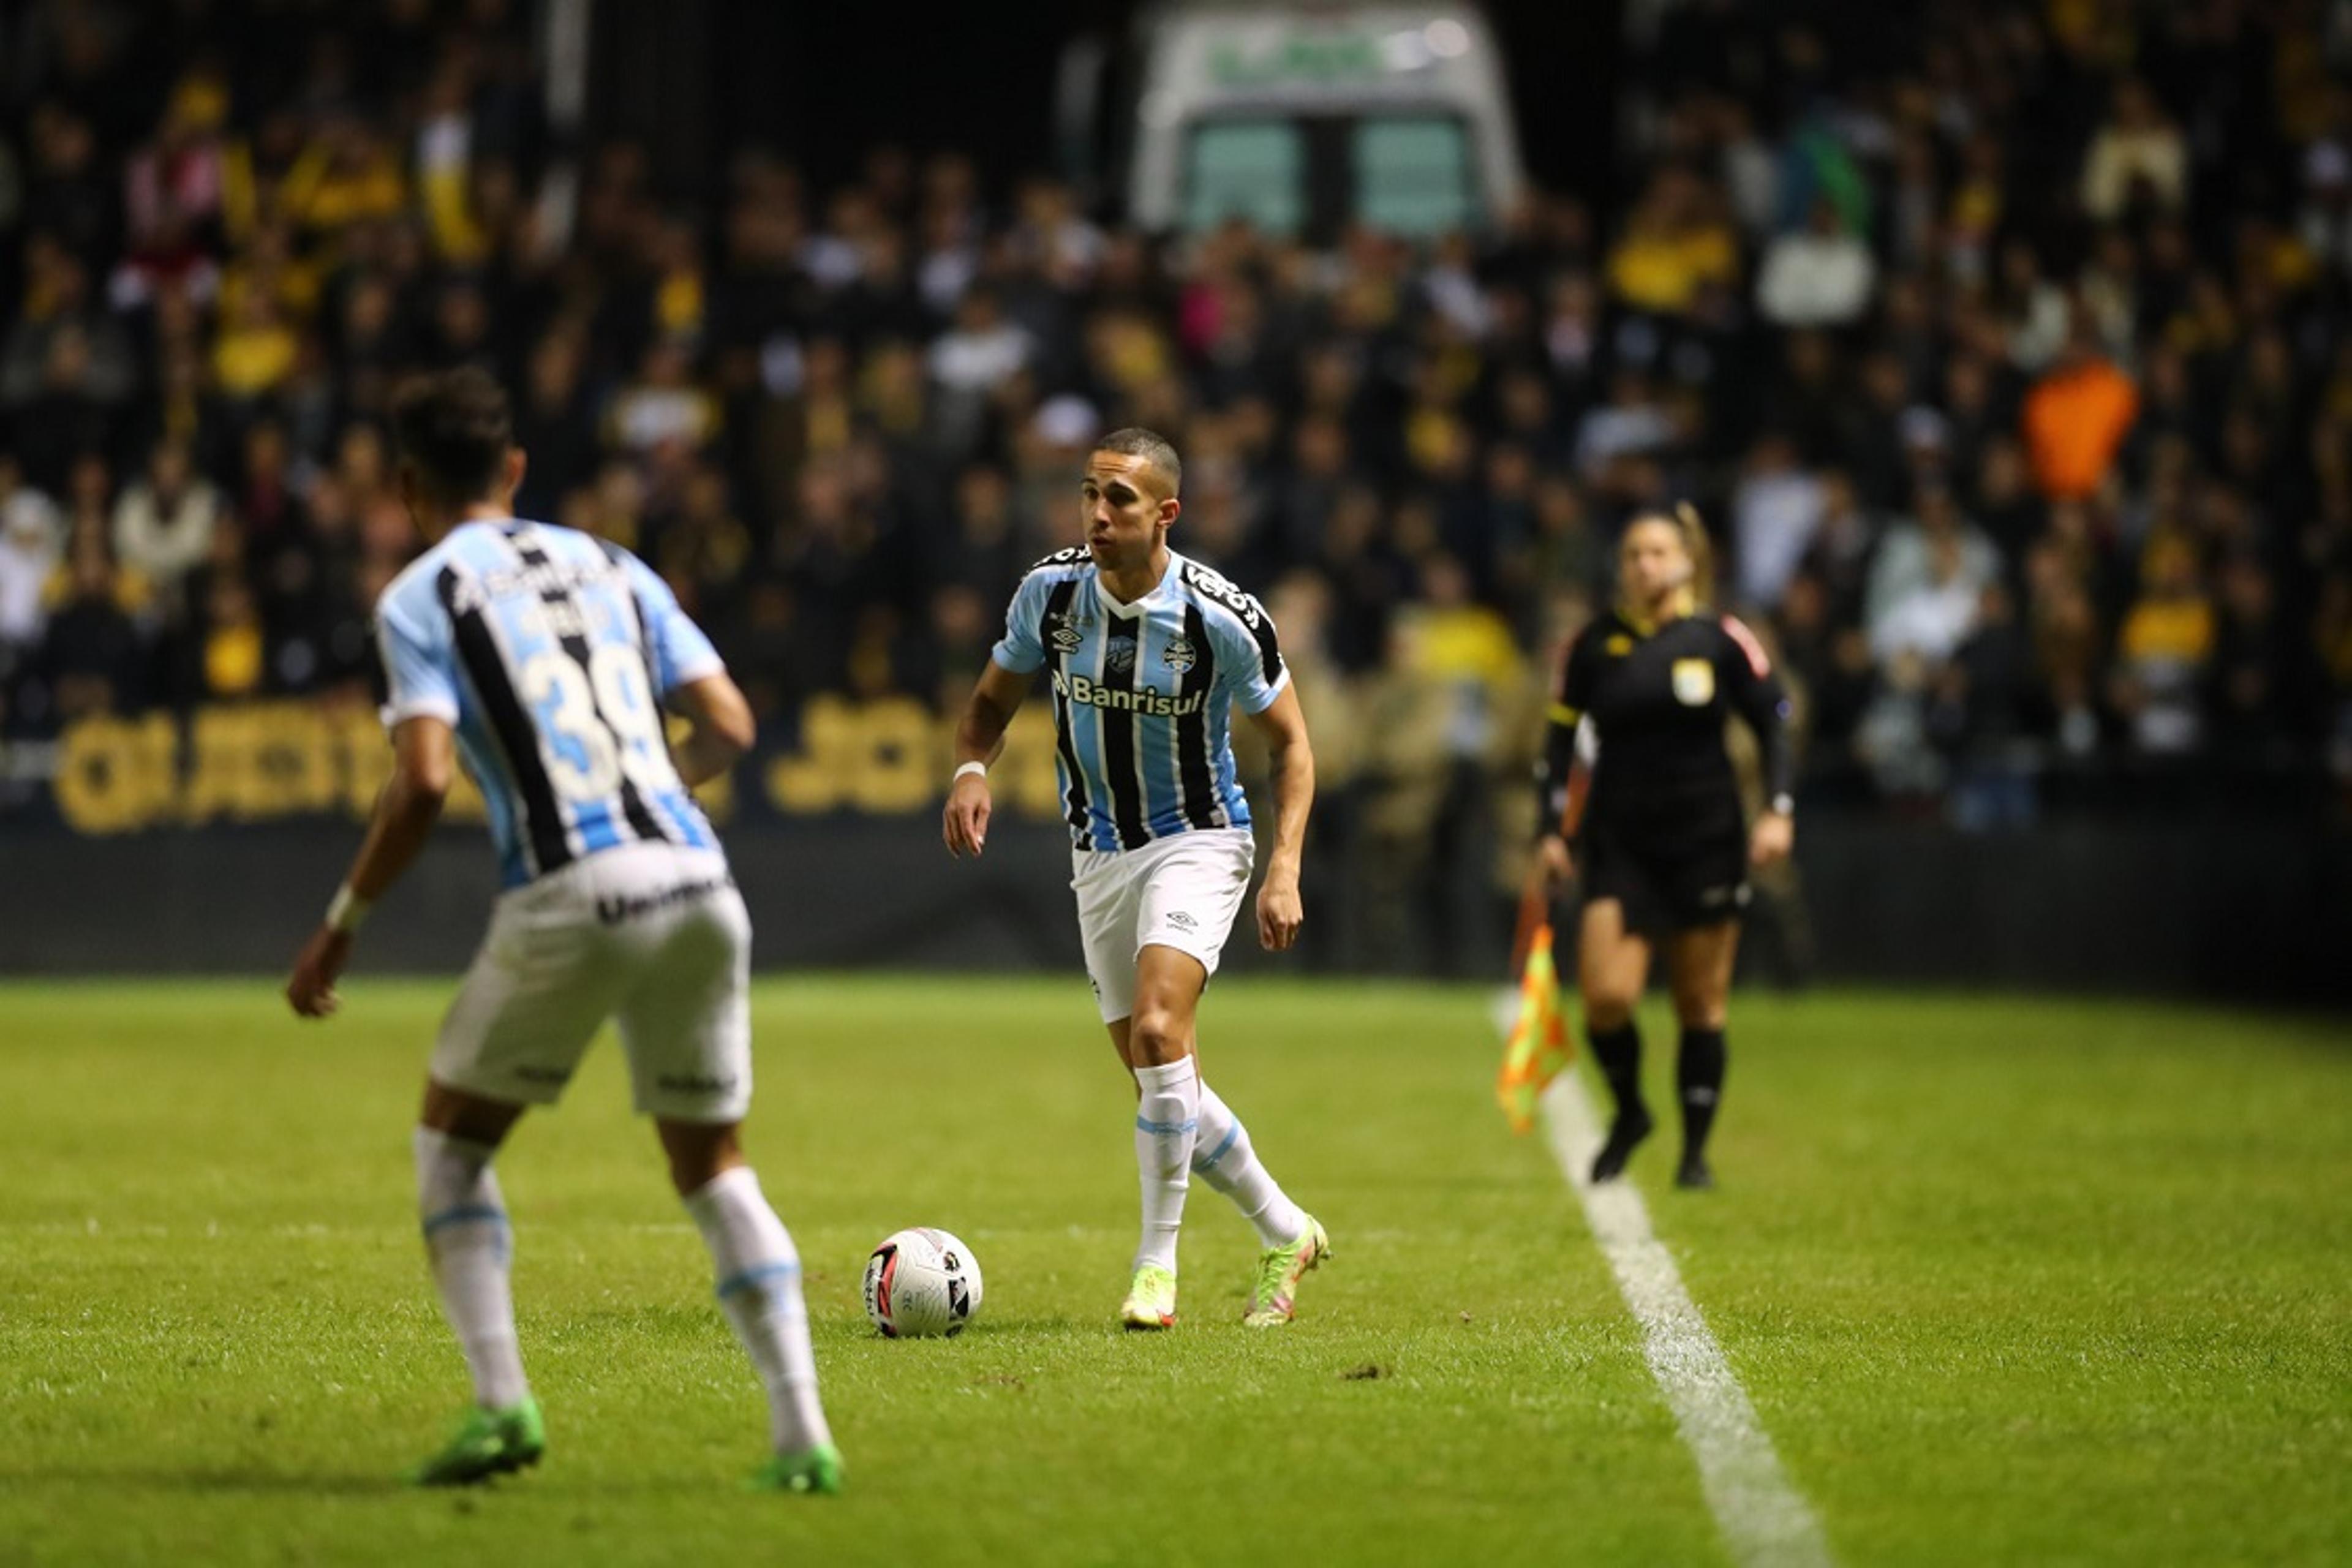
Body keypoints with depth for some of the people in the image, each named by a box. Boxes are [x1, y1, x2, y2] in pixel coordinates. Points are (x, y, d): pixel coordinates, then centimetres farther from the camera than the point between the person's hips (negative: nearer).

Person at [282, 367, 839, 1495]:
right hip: (698, 884, 4)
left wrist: (342, 924, 2)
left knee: (451, 1144, 14)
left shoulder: (421, 598, 5)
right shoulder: (609, 568, 20)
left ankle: (500, 1403, -2)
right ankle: (801, 1435, 4)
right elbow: (727, 727, 13)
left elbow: (424, 781, -8)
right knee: (713, 1166, 15)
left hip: (570, 895, -4)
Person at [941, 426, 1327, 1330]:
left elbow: (1290, 743, -5)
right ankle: (1285, 1232, 27)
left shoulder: (1222, 617, -17)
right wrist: (971, 770, -14)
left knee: (1157, 1030, -26)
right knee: (1158, 1082, 7)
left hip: (1198, 842, -5)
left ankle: (1157, 1266, -16)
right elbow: (992, 700, 8)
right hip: (1099, 854, 5)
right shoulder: (1050, 592, -8)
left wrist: (1284, 871, -15)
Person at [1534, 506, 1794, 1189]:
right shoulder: (1595, 645, 3)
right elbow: (1561, 740, 9)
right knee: (1607, 996, -12)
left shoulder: (1721, 640, -1)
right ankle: (1628, 1113, 16)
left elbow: (1773, 722, 3)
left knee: (1702, 1004, 3)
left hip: (1706, 839, -1)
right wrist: (1552, 830, 3)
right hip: (1618, 842, 1)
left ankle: (1695, 1150, 15)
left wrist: (1778, 810, -8)